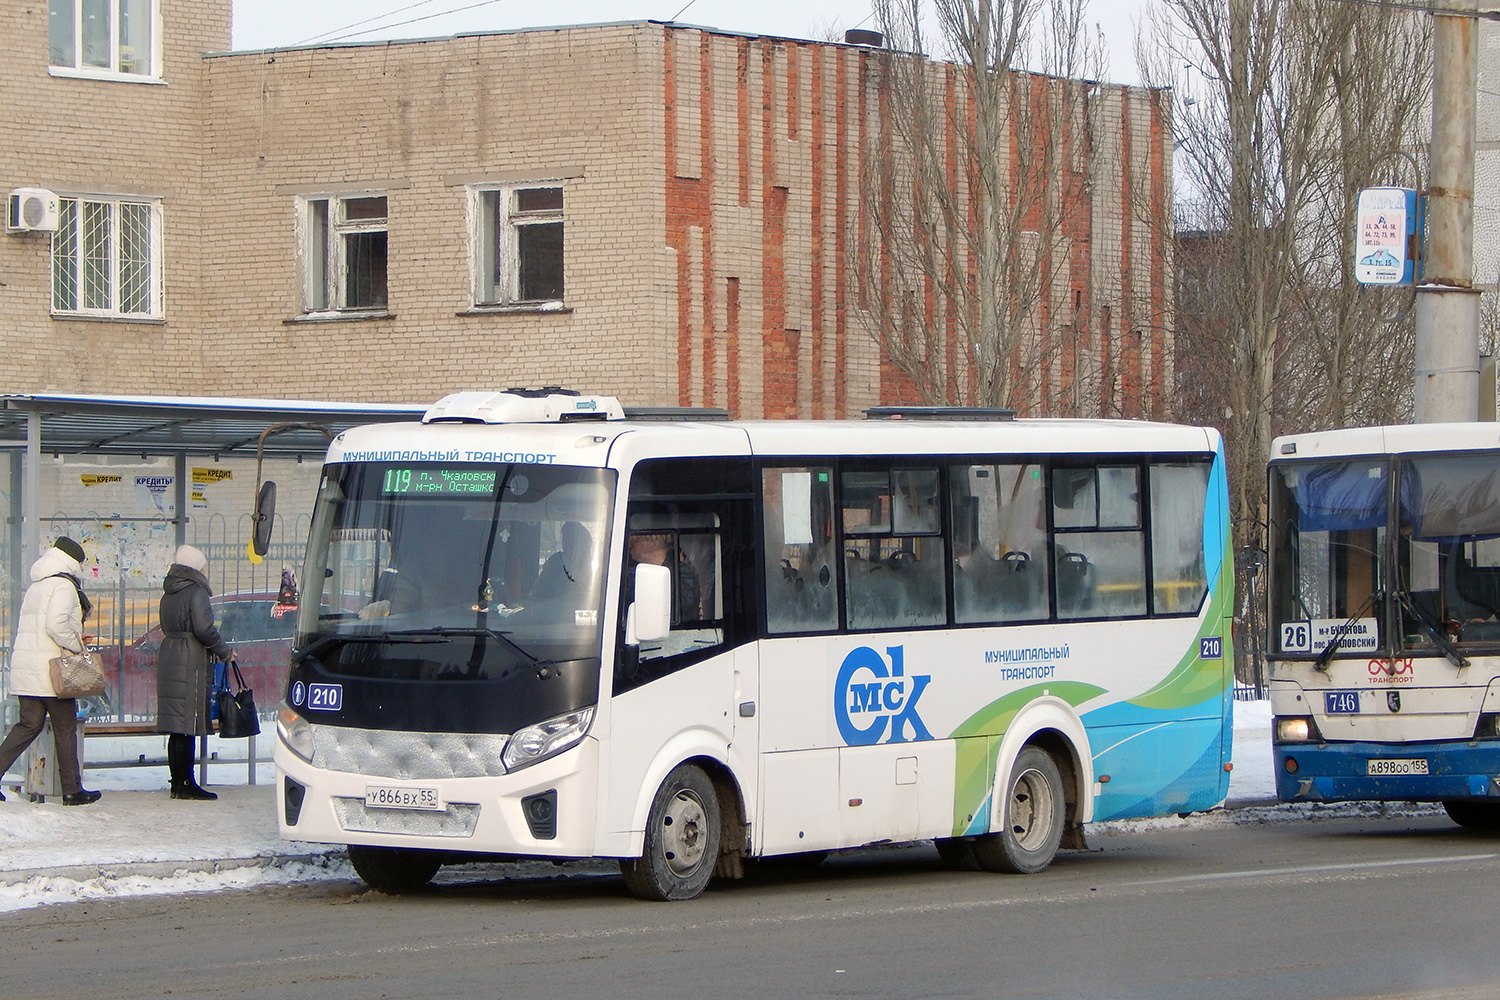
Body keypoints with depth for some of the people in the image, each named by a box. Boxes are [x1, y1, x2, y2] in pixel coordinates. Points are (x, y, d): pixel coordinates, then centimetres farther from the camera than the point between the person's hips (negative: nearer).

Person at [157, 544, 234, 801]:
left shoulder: (168, 594, 16)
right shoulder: (196, 592, -9)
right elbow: (204, 628, -18)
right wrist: (224, 652, -3)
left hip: (168, 660, 8)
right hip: (192, 663, -8)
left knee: (177, 728, 10)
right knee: (187, 727, -7)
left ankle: (178, 783, 13)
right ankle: (185, 784, -6)